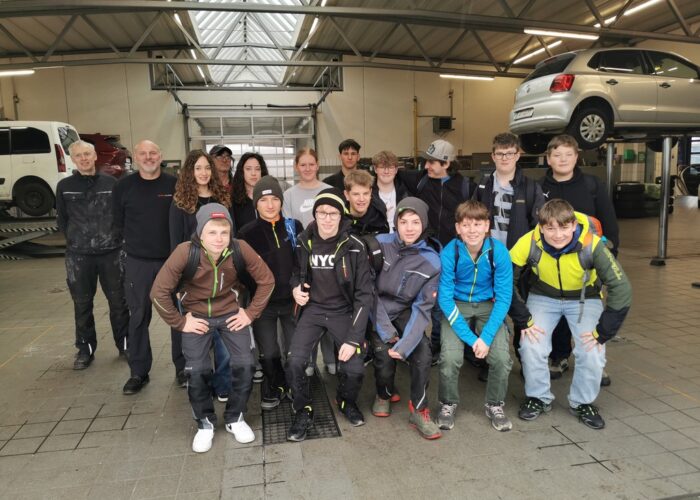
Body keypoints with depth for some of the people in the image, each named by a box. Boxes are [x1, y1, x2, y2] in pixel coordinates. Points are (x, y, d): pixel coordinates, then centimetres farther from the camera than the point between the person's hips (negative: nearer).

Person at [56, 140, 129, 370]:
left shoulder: (111, 183, -1)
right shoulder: (64, 186, 2)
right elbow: (61, 220, 10)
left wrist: (114, 236, 0)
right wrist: (77, 238, 6)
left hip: (111, 252, -1)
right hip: (78, 255, 1)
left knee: (118, 301, 7)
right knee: (82, 304, 9)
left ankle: (124, 345, 22)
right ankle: (85, 349, 24)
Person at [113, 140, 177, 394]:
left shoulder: (174, 184, -2)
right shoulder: (123, 186, 1)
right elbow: (118, 222, 9)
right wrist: (136, 242, 10)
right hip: (137, 262, 1)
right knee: (138, 317, 5)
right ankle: (138, 371, 17)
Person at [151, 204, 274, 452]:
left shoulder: (240, 249, -23)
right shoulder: (185, 252, -27)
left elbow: (266, 280, -9)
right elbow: (159, 292, -18)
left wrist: (251, 312, -8)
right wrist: (179, 323, -12)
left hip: (231, 312, 1)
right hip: (196, 315, -1)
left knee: (245, 365, -8)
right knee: (196, 371, -10)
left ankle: (235, 418, 18)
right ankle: (205, 423, 17)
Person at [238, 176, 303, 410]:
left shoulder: (294, 226, 1)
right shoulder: (247, 233, -4)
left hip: (291, 299, 1)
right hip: (262, 302, -1)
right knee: (268, 353, 5)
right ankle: (274, 388, 33)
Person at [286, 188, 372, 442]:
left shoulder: (354, 247, -13)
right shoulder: (303, 242, -5)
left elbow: (364, 295, -11)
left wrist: (354, 338, -18)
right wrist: (296, 287, -7)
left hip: (343, 311, -1)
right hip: (313, 309, 2)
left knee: (354, 369, -16)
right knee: (294, 362, -18)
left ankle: (347, 401, 21)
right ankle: (304, 411, 11)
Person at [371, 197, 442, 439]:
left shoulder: (432, 261, -10)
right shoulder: (379, 245, -14)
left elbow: (422, 307, -10)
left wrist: (406, 343, -22)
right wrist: (384, 329, -15)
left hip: (405, 311, 1)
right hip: (378, 310, -1)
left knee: (422, 353, -21)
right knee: (384, 357, -18)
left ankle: (419, 410, 4)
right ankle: (385, 394, 19)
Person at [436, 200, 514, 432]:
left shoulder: (499, 252, -17)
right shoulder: (449, 253, -20)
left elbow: (503, 297, -12)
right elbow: (445, 298, -16)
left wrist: (486, 336, -21)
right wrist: (470, 337, -21)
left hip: (487, 306, 1)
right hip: (456, 306, -1)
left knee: (501, 356, -18)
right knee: (450, 357, -22)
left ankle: (495, 405, 11)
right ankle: (448, 404, 8)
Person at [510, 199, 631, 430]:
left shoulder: (591, 245, -31)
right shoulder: (528, 244, -28)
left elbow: (621, 289, -25)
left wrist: (602, 332, -23)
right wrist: (524, 320, -20)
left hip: (585, 299, 0)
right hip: (543, 297, 1)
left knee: (592, 352, -16)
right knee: (531, 346, -17)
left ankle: (583, 403, 13)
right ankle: (538, 398, 10)